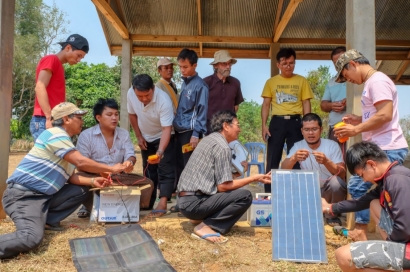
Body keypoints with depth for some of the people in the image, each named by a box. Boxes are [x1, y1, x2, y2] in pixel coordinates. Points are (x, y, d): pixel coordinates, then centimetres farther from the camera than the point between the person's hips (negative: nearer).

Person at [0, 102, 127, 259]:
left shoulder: (64, 139, 16)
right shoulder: (56, 134, -14)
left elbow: (69, 177, 13)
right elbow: (81, 162, -22)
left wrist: (92, 181, -3)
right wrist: (111, 169, -12)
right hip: (23, 194, -10)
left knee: (82, 189, 5)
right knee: (32, 238, -30)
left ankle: (47, 220, 2)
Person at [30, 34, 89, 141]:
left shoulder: (58, 65, 23)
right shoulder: (51, 60, -2)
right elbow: (39, 88, -15)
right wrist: (49, 117, -21)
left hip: (54, 122, 9)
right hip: (44, 121, -9)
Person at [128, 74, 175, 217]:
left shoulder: (164, 101, -36)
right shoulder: (130, 94, -21)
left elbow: (166, 129, -37)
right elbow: (132, 115, -2)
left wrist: (160, 151, -50)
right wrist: (139, 137, -3)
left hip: (163, 136, -5)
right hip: (146, 137, 5)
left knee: (165, 170, -11)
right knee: (149, 170, 12)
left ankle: (163, 203, -11)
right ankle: (148, 202, 22)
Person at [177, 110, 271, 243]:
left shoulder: (209, 139, 14)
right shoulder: (222, 147, -13)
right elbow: (223, 186, -16)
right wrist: (254, 178, -6)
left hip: (185, 199, 9)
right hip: (193, 202, -9)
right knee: (245, 196, -14)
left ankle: (200, 217, 12)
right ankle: (205, 227, -13)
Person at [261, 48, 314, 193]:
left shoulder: (302, 81, 7)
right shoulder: (271, 82, 8)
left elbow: (306, 104, 6)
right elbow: (266, 105, 7)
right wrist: (264, 125, -4)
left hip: (295, 122, 0)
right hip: (277, 122, 0)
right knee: (272, 159, 2)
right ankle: (268, 192, 11)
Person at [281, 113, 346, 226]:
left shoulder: (332, 145, -13)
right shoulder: (297, 146, -7)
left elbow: (342, 174, -22)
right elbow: (283, 170, -19)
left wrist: (326, 161, -41)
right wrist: (294, 158, -41)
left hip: (328, 191, -2)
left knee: (336, 181, -32)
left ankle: (333, 216, -5)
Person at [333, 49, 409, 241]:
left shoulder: (377, 80, -13)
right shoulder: (371, 83, 18)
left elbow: (385, 115, -23)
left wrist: (356, 129, -17)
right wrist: (359, 120, 11)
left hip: (388, 149, -11)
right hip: (379, 149, 11)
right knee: (357, 187, 13)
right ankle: (360, 231, 21)